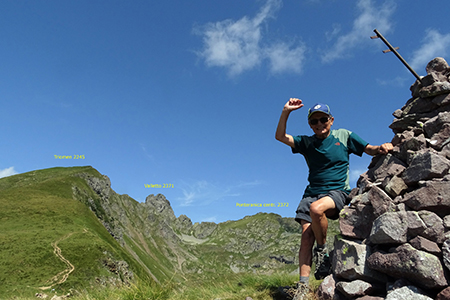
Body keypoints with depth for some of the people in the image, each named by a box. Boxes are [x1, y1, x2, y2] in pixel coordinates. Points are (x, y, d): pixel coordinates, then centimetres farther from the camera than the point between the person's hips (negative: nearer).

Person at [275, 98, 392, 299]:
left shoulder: (344, 136, 8)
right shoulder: (306, 142, 10)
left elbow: (371, 150, 9)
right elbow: (280, 136, -1)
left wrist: (382, 148, -14)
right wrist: (286, 112, -12)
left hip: (337, 192, -2)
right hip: (312, 192, 3)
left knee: (316, 208, -35)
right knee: (306, 235, -11)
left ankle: (322, 250, -10)